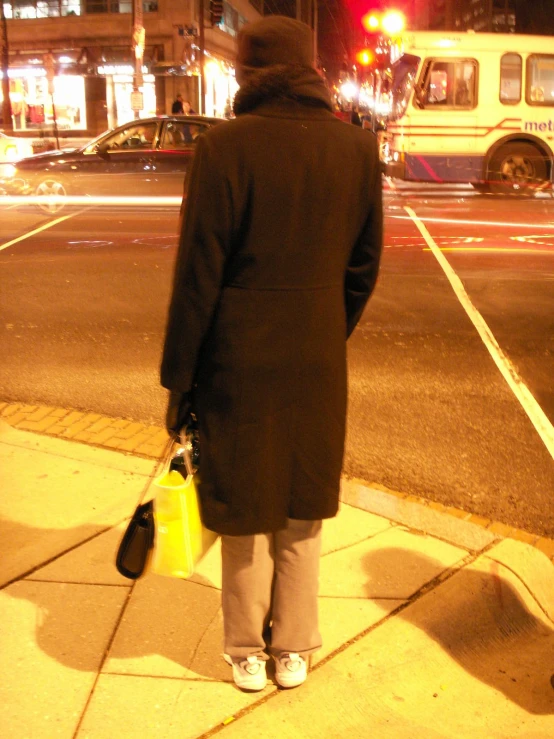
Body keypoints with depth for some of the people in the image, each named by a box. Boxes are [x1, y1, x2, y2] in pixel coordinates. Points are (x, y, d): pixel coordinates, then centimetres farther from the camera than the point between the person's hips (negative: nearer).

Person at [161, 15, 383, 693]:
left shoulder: (224, 148, -14)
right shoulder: (357, 146, 0)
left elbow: (198, 275, -13)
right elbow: (363, 266, 6)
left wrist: (178, 380, -4)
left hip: (239, 359, -3)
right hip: (318, 362, 3)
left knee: (244, 511, 14)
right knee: (302, 510, 18)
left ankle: (246, 655, 31)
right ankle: (294, 651, 33)